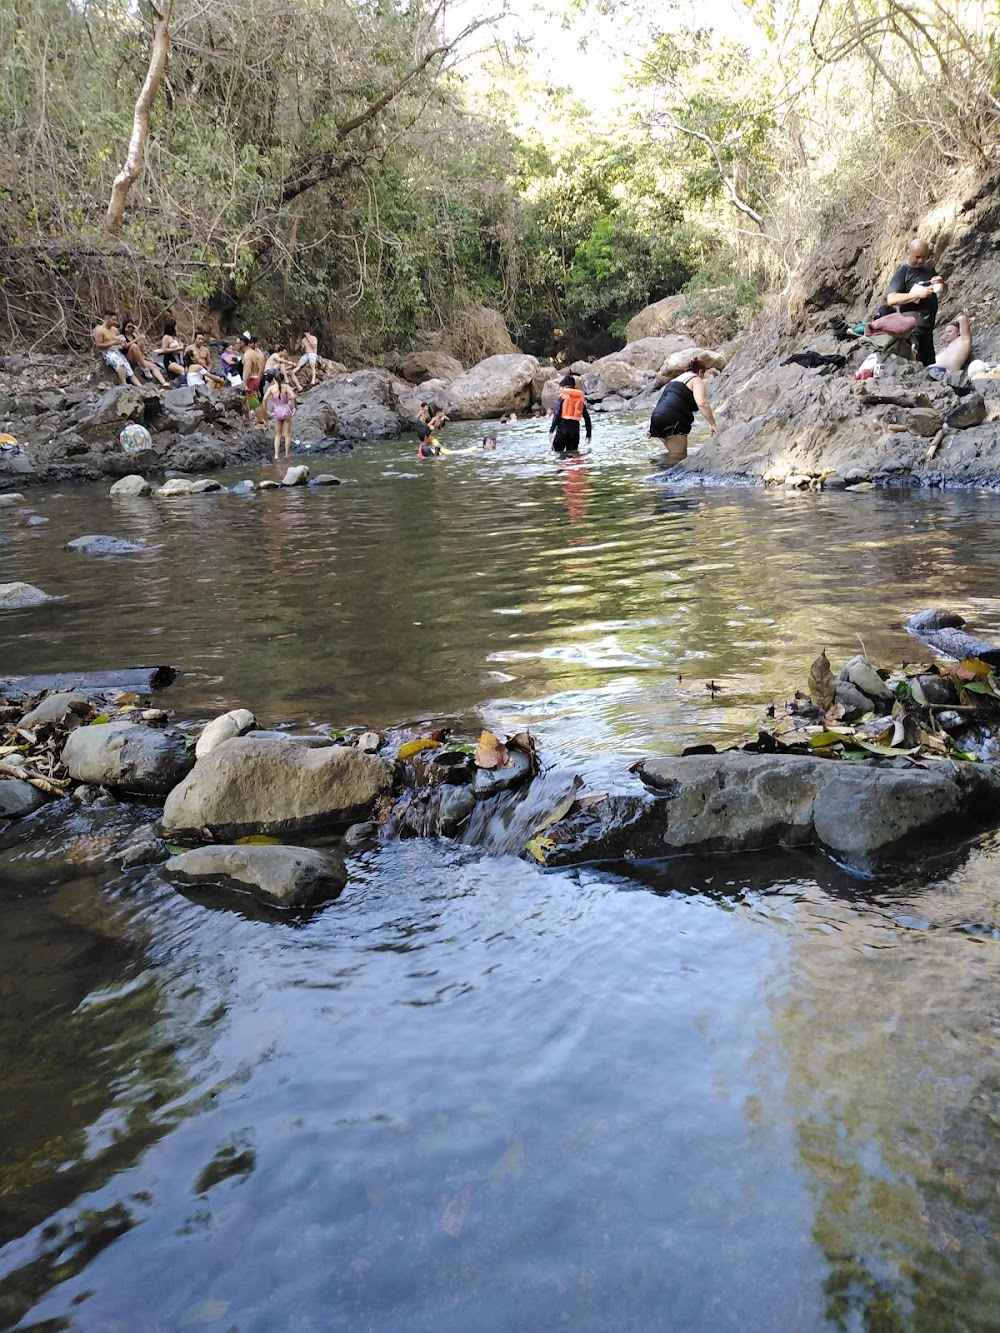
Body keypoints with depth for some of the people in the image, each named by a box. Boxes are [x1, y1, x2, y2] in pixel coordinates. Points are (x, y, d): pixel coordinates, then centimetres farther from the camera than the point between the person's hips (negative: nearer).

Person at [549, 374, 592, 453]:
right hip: (575, 429, 4)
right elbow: (587, 417, 10)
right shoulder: (581, 398, 12)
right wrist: (588, 434, 14)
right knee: (572, 453, 9)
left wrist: (551, 430, -7)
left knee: (556, 452, 1)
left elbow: (557, 414, -10)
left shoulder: (562, 396, -1)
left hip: (563, 428, -4)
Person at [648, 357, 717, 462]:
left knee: (673, 454, 15)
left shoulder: (675, 380, 30)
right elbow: (702, 404, -15)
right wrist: (713, 425, -12)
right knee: (678, 458, -9)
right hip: (673, 422, -9)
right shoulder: (696, 380, 2)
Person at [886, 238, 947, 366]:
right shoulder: (901, 273, -6)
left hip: (928, 327, 8)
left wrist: (941, 284, 1)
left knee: (929, 364, 13)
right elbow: (891, 300, -18)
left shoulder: (929, 269, 15)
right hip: (912, 328, -8)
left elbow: (944, 291, 26)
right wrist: (917, 294, -24)